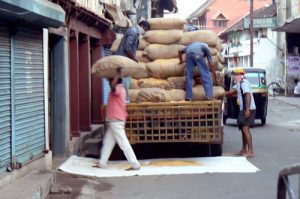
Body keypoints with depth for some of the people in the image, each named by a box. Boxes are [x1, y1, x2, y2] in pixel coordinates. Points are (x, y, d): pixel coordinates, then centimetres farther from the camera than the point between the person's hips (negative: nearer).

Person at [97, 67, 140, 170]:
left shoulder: (118, 89, -14)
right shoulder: (119, 89, 14)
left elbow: (112, 86, -39)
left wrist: (118, 75, -33)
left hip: (116, 121, -10)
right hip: (113, 121, 10)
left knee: (123, 143, -9)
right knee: (107, 142, 14)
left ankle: (135, 164, -9)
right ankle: (102, 163, 21)